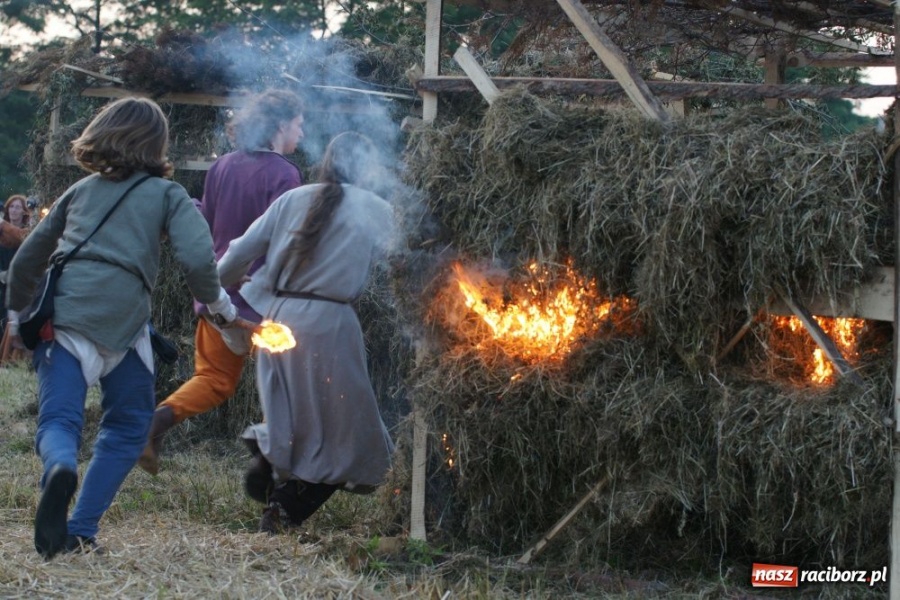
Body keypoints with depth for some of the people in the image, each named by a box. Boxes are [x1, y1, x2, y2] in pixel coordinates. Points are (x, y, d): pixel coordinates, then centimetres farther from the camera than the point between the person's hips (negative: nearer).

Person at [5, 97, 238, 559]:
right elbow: (198, 257, -4)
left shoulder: (81, 190, 25)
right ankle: (80, 532, 5)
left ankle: (60, 469, -37)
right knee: (127, 426, 14)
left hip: (62, 314, 3)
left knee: (58, 419, -1)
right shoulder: (165, 193, 13)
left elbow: (28, 256, 28)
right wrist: (215, 300, 14)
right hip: (121, 318, -2)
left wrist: (17, 308, 44)